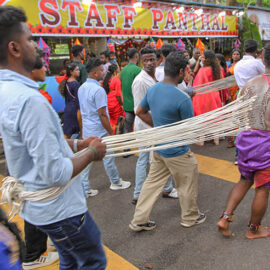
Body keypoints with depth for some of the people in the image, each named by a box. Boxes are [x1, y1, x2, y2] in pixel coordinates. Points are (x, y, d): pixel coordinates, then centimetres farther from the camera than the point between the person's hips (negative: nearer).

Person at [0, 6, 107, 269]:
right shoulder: (29, 99, -30)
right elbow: (56, 173, -30)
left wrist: (76, 144, 9)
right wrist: (92, 152, -13)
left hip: (37, 205, 9)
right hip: (59, 208, -9)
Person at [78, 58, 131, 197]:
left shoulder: (82, 88, 6)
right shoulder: (98, 90, -21)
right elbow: (102, 115, -22)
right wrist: (111, 133, -15)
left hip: (86, 129, 8)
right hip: (99, 130, -8)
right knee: (108, 157, 9)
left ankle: (84, 188, 17)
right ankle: (115, 182, 28)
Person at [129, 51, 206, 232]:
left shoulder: (152, 90, -2)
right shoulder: (183, 99, -24)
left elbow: (140, 112, 12)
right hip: (177, 151, -7)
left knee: (153, 182, 17)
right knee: (188, 184, 15)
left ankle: (139, 220, 25)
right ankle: (190, 217, 36)